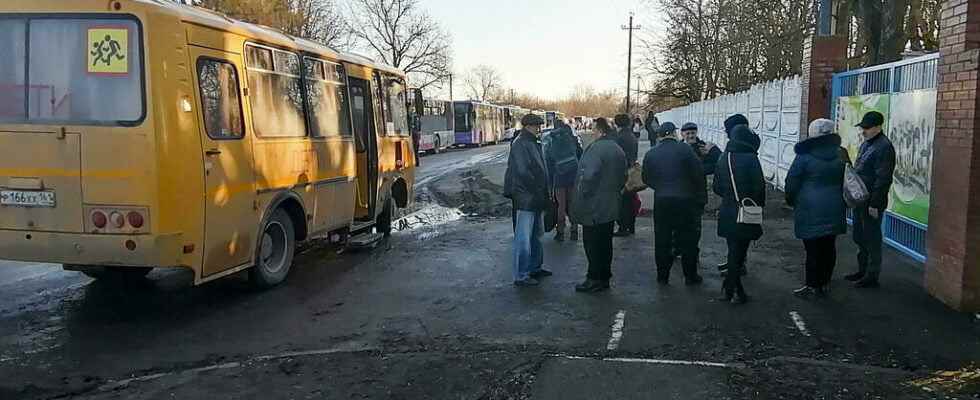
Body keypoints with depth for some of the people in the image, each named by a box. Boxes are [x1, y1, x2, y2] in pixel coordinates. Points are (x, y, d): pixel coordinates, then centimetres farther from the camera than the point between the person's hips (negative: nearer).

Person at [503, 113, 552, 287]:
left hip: (536, 199, 10)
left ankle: (535, 267, 33)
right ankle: (521, 276, -1)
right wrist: (537, 190, -16)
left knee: (536, 235, 20)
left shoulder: (534, 143, 15)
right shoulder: (520, 144, -15)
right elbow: (522, 172, -23)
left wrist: (545, 193, 14)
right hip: (525, 198, -10)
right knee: (524, 239, -6)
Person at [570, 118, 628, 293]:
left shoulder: (596, 148, -19)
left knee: (592, 244, 0)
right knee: (605, 243, 15)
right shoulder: (619, 150, 10)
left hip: (594, 207, -9)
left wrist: (582, 196, -14)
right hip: (611, 207, 9)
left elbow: (588, 176, -25)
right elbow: (623, 177, 17)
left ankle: (595, 279, 5)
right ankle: (604, 277, 23)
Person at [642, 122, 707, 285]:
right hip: (685, 200, -3)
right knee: (688, 240, 8)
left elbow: (646, 179, 9)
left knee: (662, 240, 11)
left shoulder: (651, 154, 3)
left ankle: (662, 276, 16)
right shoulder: (684, 149, -7)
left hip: (661, 201, 3)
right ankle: (690, 276, 14)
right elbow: (698, 175, -8)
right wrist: (702, 198, 0)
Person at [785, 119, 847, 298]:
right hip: (834, 209, 5)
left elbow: (792, 182, -5)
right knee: (829, 248, 11)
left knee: (812, 249, 0)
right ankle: (824, 284, 20)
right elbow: (845, 182, 13)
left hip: (810, 210, -5)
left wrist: (791, 201, 10)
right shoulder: (840, 155, 4)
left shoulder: (805, 156, -11)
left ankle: (812, 286, 6)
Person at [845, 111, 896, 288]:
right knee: (860, 237, 18)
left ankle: (872, 276, 10)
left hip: (872, 203, -10)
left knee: (872, 239, 0)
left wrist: (874, 204, -21)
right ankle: (862, 270, 30)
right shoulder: (866, 144, 13)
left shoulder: (884, 147, -17)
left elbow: (883, 179, -20)